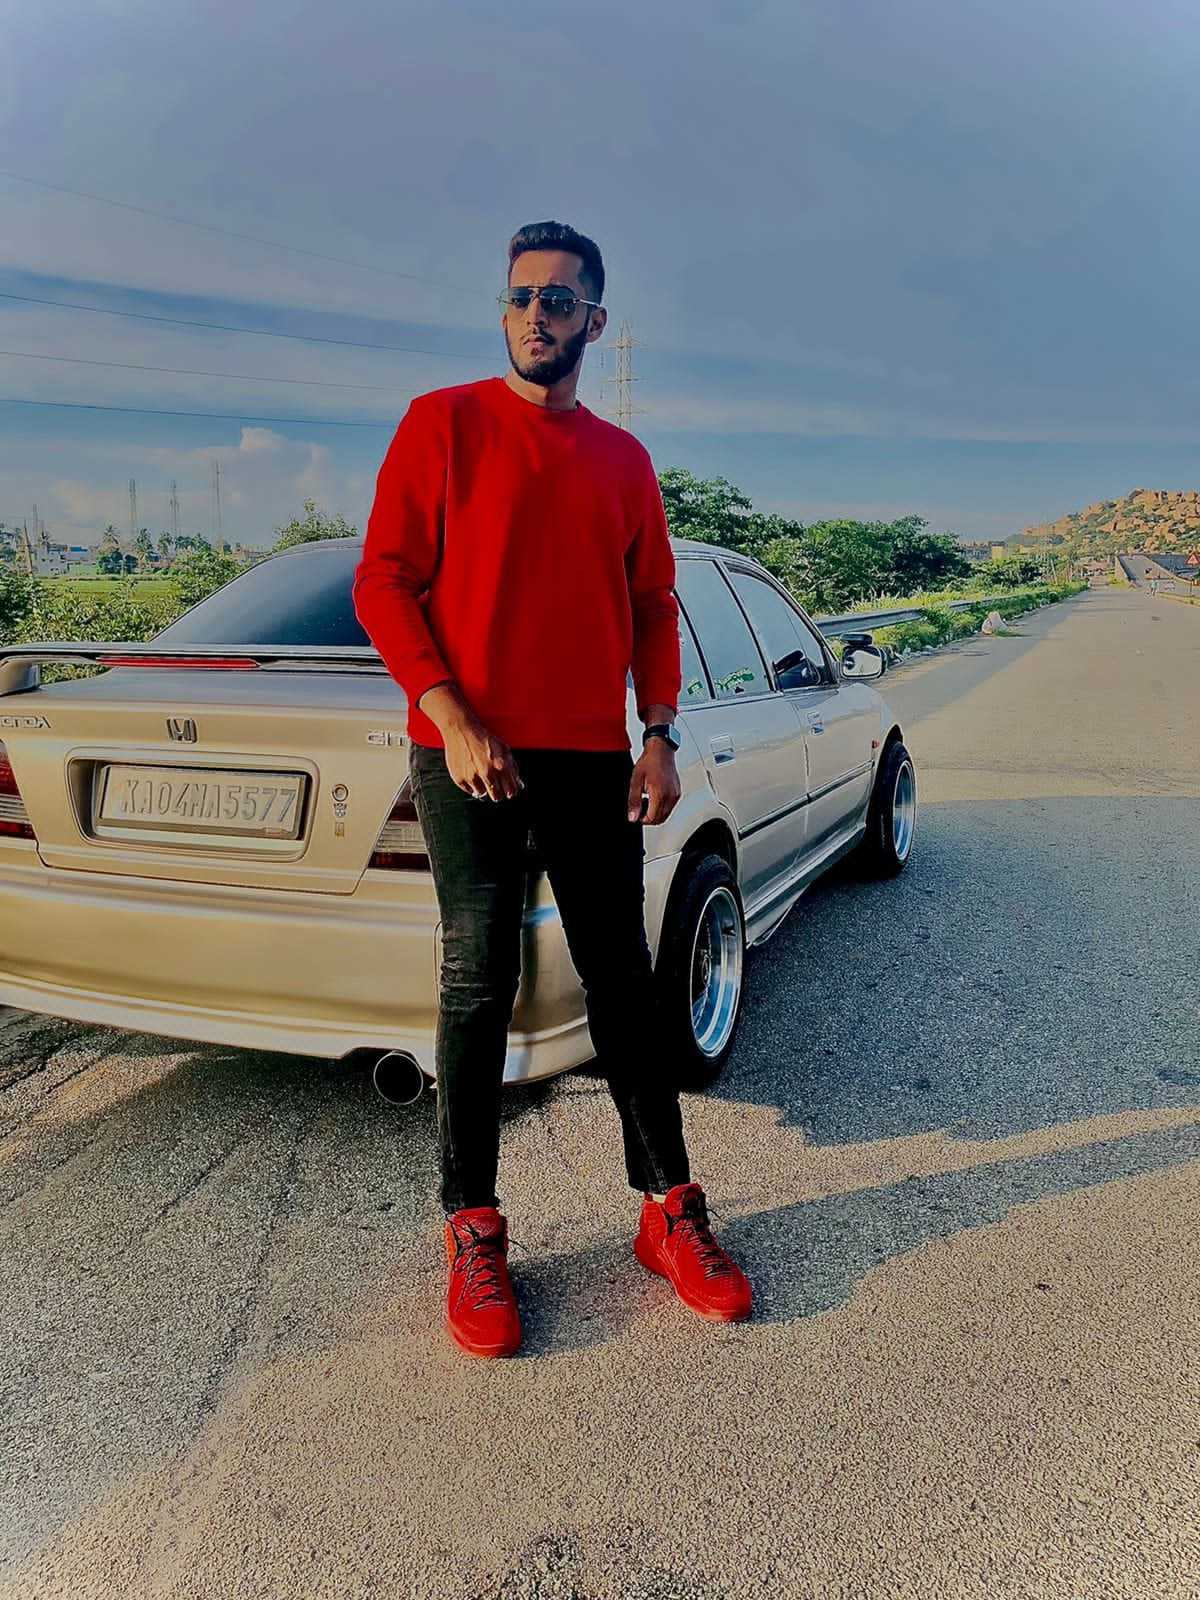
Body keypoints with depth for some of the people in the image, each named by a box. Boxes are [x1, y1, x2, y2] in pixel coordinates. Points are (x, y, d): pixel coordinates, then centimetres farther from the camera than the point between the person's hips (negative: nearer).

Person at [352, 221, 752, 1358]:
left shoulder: (622, 459, 15)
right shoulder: (442, 423, 4)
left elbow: (653, 605, 16)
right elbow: (384, 582, -2)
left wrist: (657, 735, 2)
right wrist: (453, 719, -14)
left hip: (593, 759, 4)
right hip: (469, 754, -3)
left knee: (622, 982, 6)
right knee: (479, 983, -3)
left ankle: (671, 1211, 17)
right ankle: (473, 1233, 11)